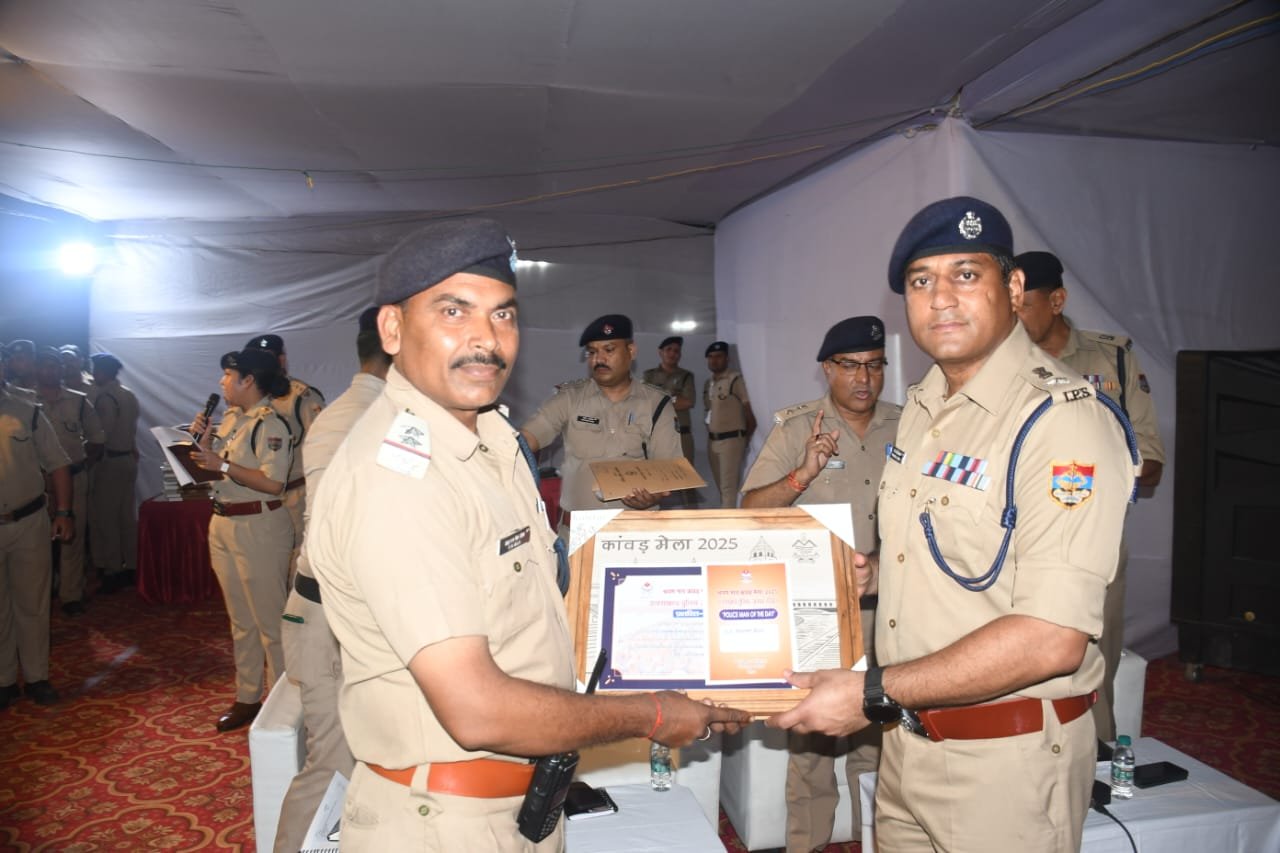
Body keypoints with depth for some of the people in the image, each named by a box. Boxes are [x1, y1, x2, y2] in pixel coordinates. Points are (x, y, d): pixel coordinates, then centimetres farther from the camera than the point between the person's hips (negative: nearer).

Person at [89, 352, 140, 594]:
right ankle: (129, 567, 19)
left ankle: (112, 572, 5)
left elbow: (101, 435, -20)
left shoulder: (105, 397, -16)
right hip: (128, 458, 8)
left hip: (109, 462, -8)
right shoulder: (129, 396, 10)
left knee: (105, 518, 0)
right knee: (127, 515, 13)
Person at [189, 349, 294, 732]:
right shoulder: (231, 418, 11)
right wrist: (204, 439, 4)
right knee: (240, 620, 18)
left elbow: (273, 483, -23)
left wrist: (223, 464, -19)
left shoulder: (270, 424, -15)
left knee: (269, 620, 1)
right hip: (223, 525, 9)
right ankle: (247, 697, 31)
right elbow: (215, 466, 19)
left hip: (258, 529, -9)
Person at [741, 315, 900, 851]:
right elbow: (751, 509, -13)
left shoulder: (903, 428, 4)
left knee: (876, 729, 17)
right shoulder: (796, 429, -6)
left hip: (886, 606, 3)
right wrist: (803, 474, -27)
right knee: (810, 734, 7)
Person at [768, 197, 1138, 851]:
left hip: (1005, 759, -7)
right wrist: (873, 572, 1)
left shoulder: (1065, 418, -20)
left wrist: (873, 693, -23)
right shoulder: (923, 406, 6)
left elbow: (1053, 641, -26)